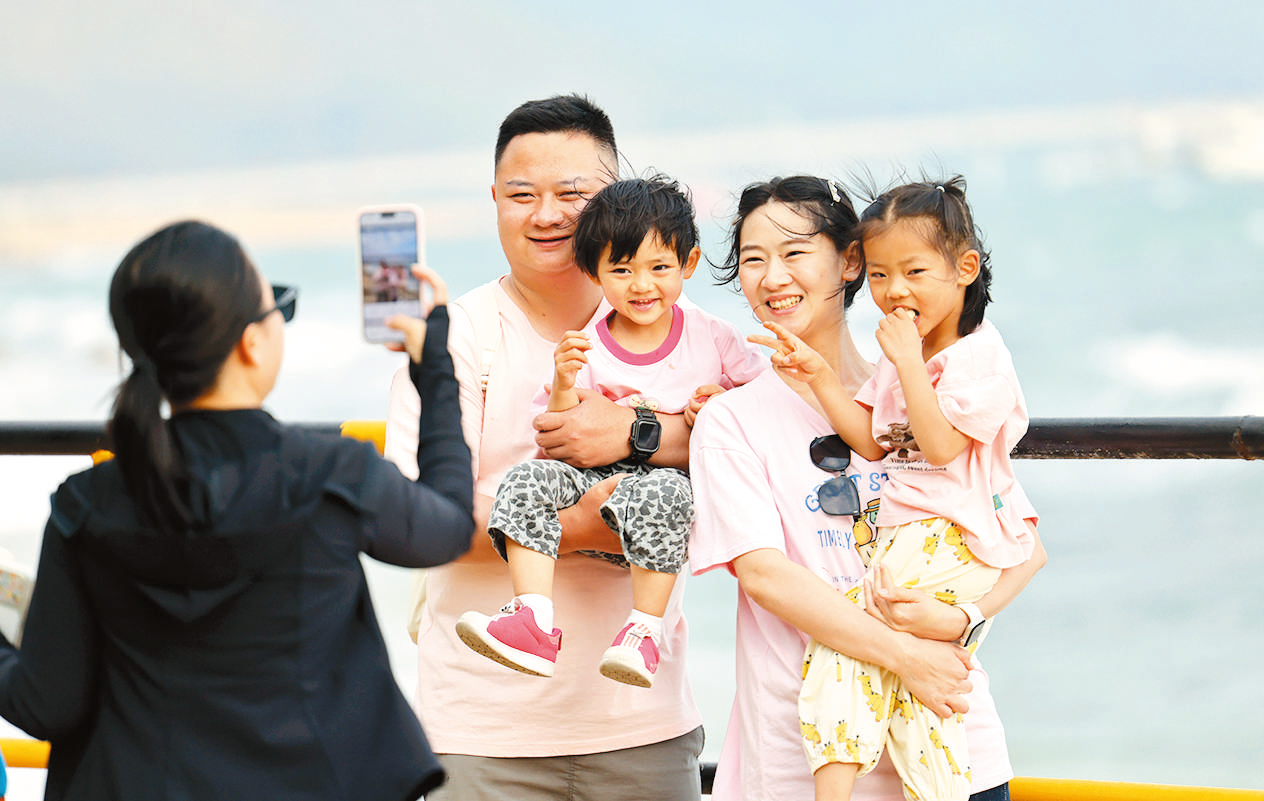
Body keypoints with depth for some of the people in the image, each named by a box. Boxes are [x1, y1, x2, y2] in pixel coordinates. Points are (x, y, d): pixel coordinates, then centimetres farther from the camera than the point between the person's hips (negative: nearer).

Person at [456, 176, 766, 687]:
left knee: (660, 491, -38)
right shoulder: (587, 352, 5)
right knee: (529, 478, -24)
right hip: (597, 475, 3)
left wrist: (723, 403, -7)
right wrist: (564, 387, -16)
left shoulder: (713, 338, 4)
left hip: (678, 474, -3)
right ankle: (534, 622, -31)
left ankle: (644, 629, -31)